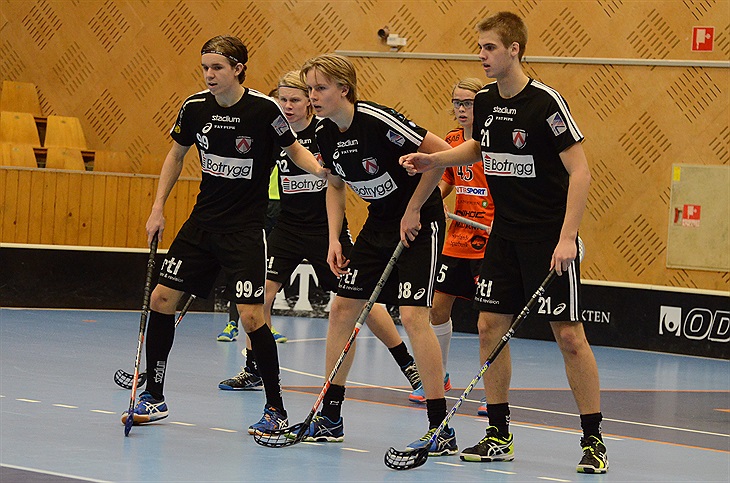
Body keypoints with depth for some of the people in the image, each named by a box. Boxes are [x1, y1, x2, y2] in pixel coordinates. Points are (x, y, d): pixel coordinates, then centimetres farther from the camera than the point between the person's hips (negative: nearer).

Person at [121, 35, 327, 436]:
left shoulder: (263, 109, -14)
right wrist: (158, 208, 11)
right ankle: (154, 398, 17)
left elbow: (295, 150, -1)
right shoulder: (195, 107, -1)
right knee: (162, 298, 2)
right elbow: (176, 154, 15)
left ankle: (275, 410, 1)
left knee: (251, 316, -14)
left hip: (245, 228, -5)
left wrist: (319, 169, -23)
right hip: (202, 222, 5)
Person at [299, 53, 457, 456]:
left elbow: (442, 153, -24)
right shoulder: (325, 135, -1)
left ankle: (441, 430, -13)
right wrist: (334, 238, 5)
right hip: (380, 223, 8)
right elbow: (335, 185, 17)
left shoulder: (378, 121, -25)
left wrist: (413, 211, -18)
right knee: (342, 308, 6)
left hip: (419, 222, -8)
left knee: (412, 314, -18)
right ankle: (329, 416, 18)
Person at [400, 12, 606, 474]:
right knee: (491, 326, 5)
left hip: (551, 238, -7)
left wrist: (566, 238, -23)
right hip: (505, 233, 7)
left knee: (569, 335, -7)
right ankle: (499, 435, 15)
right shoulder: (486, 102, 5)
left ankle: (593, 440, 2)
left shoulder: (546, 102, -17)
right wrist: (433, 159, 10)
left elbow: (580, 171, -18)